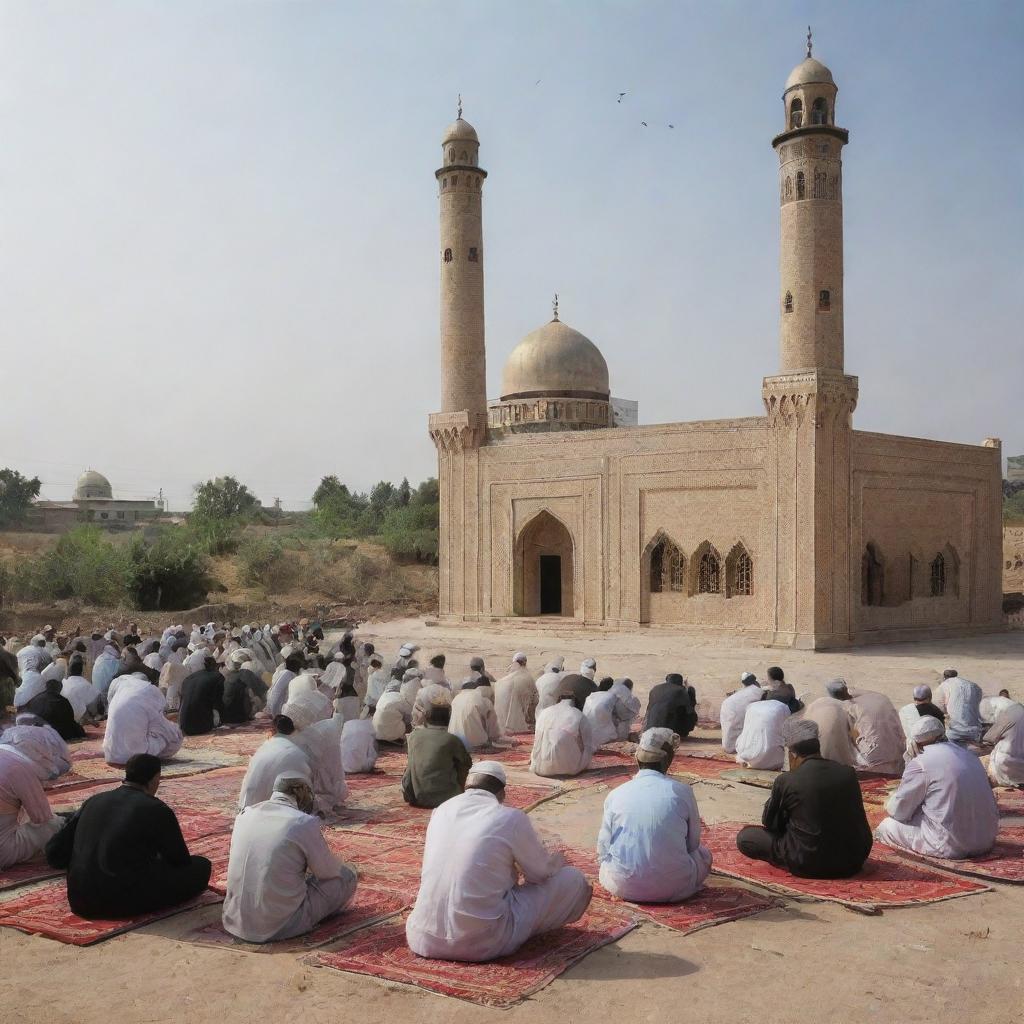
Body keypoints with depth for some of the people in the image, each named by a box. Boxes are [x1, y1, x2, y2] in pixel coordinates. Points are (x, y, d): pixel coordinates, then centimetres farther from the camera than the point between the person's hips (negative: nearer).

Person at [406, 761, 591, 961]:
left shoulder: (442, 810, 7)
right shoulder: (511, 819, -8)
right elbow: (541, 871, 6)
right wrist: (557, 861, 29)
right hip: (482, 944, -6)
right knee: (574, 881, 6)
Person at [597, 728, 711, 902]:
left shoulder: (615, 795, -3)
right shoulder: (682, 791, -5)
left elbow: (603, 850, 1)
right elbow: (693, 843, 7)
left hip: (623, 887, -1)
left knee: (606, 862, 32)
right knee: (703, 854, 26)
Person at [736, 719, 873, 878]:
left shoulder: (785, 781, -14)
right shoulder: (848, 773, -2)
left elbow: (768, 822, 0)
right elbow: (858, 819, 14)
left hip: (808, 866, -5)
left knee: (744, 836, 6)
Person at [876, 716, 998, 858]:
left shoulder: (920, 763, -8)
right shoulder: (967, 754, 12)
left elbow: (898, 811, -3)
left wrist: (889, 805, 20)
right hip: (987, 840, 6)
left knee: (887, 826, 8)